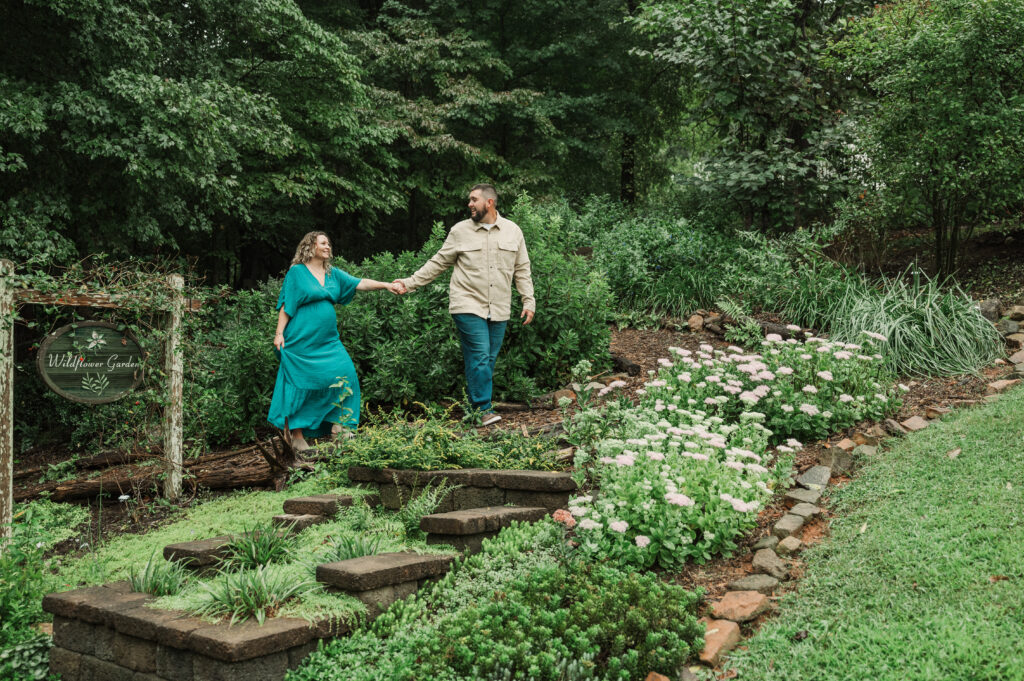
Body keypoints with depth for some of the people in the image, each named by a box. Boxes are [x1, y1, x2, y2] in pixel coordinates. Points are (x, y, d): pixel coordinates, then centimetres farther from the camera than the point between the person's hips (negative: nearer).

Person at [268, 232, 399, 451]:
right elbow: (286, 305, -3)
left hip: (327, 340, 6)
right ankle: (295, 433, 5)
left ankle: (337, 424, 0)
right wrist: (279, 333, -9)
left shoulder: (334, 274, 14)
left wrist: (385, 285, -7)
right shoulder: (297, 272, -1)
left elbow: (359, 283, 6)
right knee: (301, 383, -3)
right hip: (302, 340, -6)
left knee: (344, 374, -7)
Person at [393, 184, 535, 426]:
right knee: (479, 356, -11)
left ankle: (473, 406, 14)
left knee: (489, 360, 5)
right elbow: (438, 262, 9)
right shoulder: (460, 231, 3)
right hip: (468, 306, -3)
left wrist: (528, 301, 6)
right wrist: (411, 282, 3)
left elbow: (522, 270, 12)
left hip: (499, 310, 3)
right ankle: (483, 409, -5)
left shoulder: (513, 231, 8)